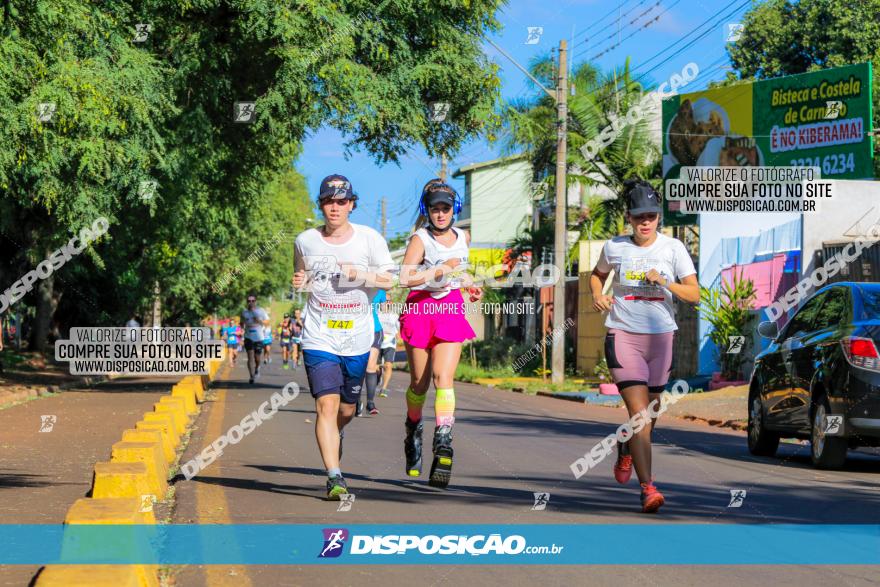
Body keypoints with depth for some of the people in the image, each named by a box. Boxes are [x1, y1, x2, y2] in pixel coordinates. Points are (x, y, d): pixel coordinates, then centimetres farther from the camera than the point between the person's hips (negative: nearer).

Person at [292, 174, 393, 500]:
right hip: (319, 337, -1)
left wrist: (360, 275, -17)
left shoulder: (369, 238, -1)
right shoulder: (305, 241, 2)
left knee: (347, 407, 13)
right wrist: (299, 282, -5)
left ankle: (334, 436, 49)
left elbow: (389, 280, 1)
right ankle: (335, 478, -15)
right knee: (327, 404, -15)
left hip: (357, 338, 1)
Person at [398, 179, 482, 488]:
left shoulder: (463, 237, 10)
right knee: (419, 382, 6)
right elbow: (406, 277, -22)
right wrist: (441, 270, -24)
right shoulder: (420, 239, -8)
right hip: (420, 308, -2)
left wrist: (470, 286, 14)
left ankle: (443, 445, -23)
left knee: (443, 378, -14)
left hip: (451, 310, 2)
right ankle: (413, 433, 33)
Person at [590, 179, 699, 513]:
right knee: (639, 412, -16)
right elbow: (598, 274, 21)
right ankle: (648, 488, -18)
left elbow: (695, 294, -5)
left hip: (661, 336, 2)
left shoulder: (673, 248, -1)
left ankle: (625, 448, 47)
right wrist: (598, 295, 0)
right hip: (623, 335, -2)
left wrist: (665, 283, -21)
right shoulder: (614, 248, 0)